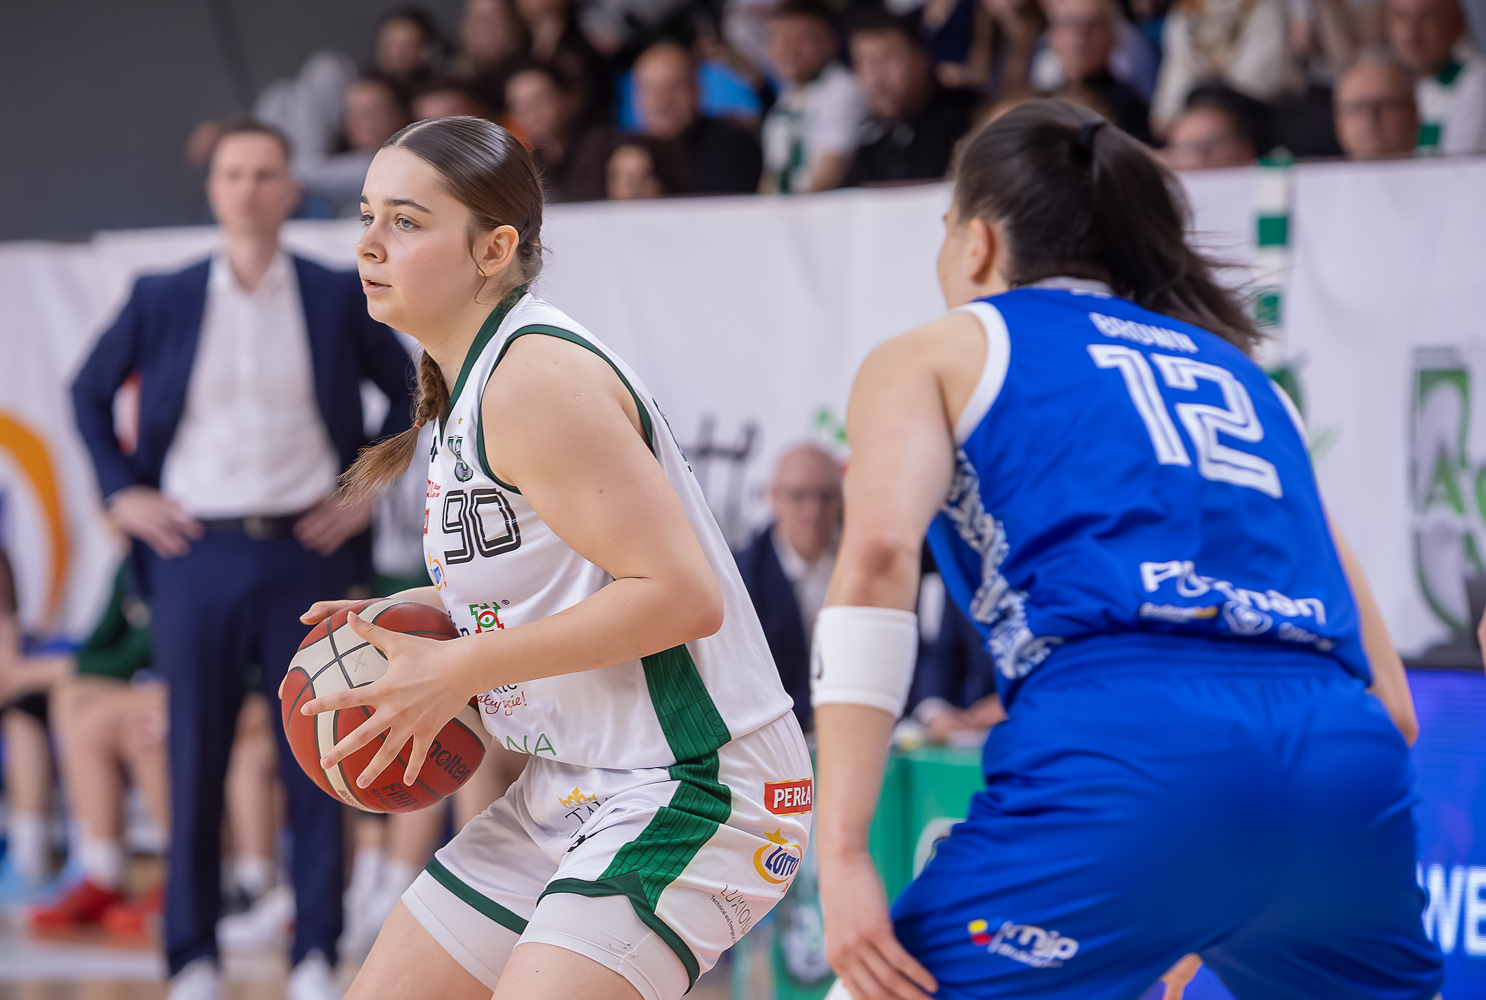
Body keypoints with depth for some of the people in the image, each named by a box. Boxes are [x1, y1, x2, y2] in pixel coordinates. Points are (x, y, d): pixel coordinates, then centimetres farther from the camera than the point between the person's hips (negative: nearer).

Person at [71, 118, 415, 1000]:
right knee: (197, 761, 1)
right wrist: (123, 491, 7)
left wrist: (367, 489, 5)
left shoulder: (338, 297, 4)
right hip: (198, 552, 0)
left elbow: (410, 391, 14)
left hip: (306, 548, 0)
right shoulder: (163, 301, 6)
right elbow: (90, 392, 17)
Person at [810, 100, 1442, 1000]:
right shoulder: (1245, 375, 32)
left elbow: (879, 555, -2)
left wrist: (842, 854, -8)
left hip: (1122, 742, -5)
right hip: (1347, 761, 5)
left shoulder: (936, 354, 21)